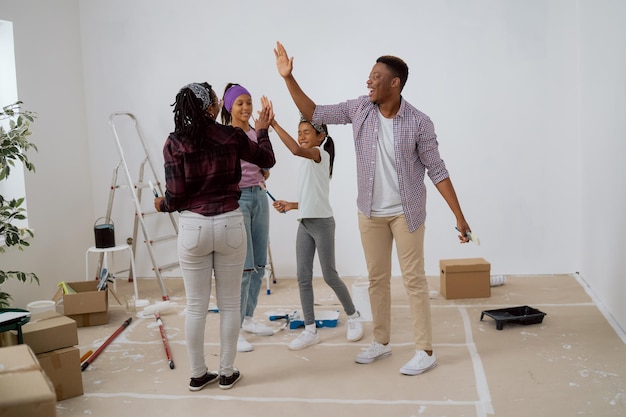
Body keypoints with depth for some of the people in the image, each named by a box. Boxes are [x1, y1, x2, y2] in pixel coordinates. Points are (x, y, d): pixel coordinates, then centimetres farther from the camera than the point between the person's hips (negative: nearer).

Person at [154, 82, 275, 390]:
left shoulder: (175, 143, -4)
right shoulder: (232, 137, -2)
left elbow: (175, 195, -7)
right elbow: (267, 160, 13)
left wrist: (162, 205, 16)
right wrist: (262, 131, 30)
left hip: (192, 227, 0)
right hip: (229, 225, 0)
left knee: (196, 306, 11)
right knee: (229, 303, 12)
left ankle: (198, 374, 23)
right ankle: (227, 372, 22)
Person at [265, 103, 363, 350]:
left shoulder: (320, 154, -8)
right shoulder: (306, 161, 16)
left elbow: (296, 150, -31)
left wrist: (273, 123, -30)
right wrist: (290, 205, 9)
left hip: (322, 223, -8)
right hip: (304, 224, 8)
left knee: (329, 275, 1)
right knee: (303, 277, 3)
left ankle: (353, 316, 23)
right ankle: (310, 330, 9)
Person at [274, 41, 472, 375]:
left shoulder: (418, 123, -15)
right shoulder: (360, 109, -5)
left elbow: (436, 170, -9)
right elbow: (314, 114, 1)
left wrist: (459, 217, -11)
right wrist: (289, 78, -9)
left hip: (406, 212, -4)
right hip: (370, 212, 4)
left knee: (414, 279, 1)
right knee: (377, 279, 13)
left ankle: (425, 351, 11)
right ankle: (381, 342, 28)